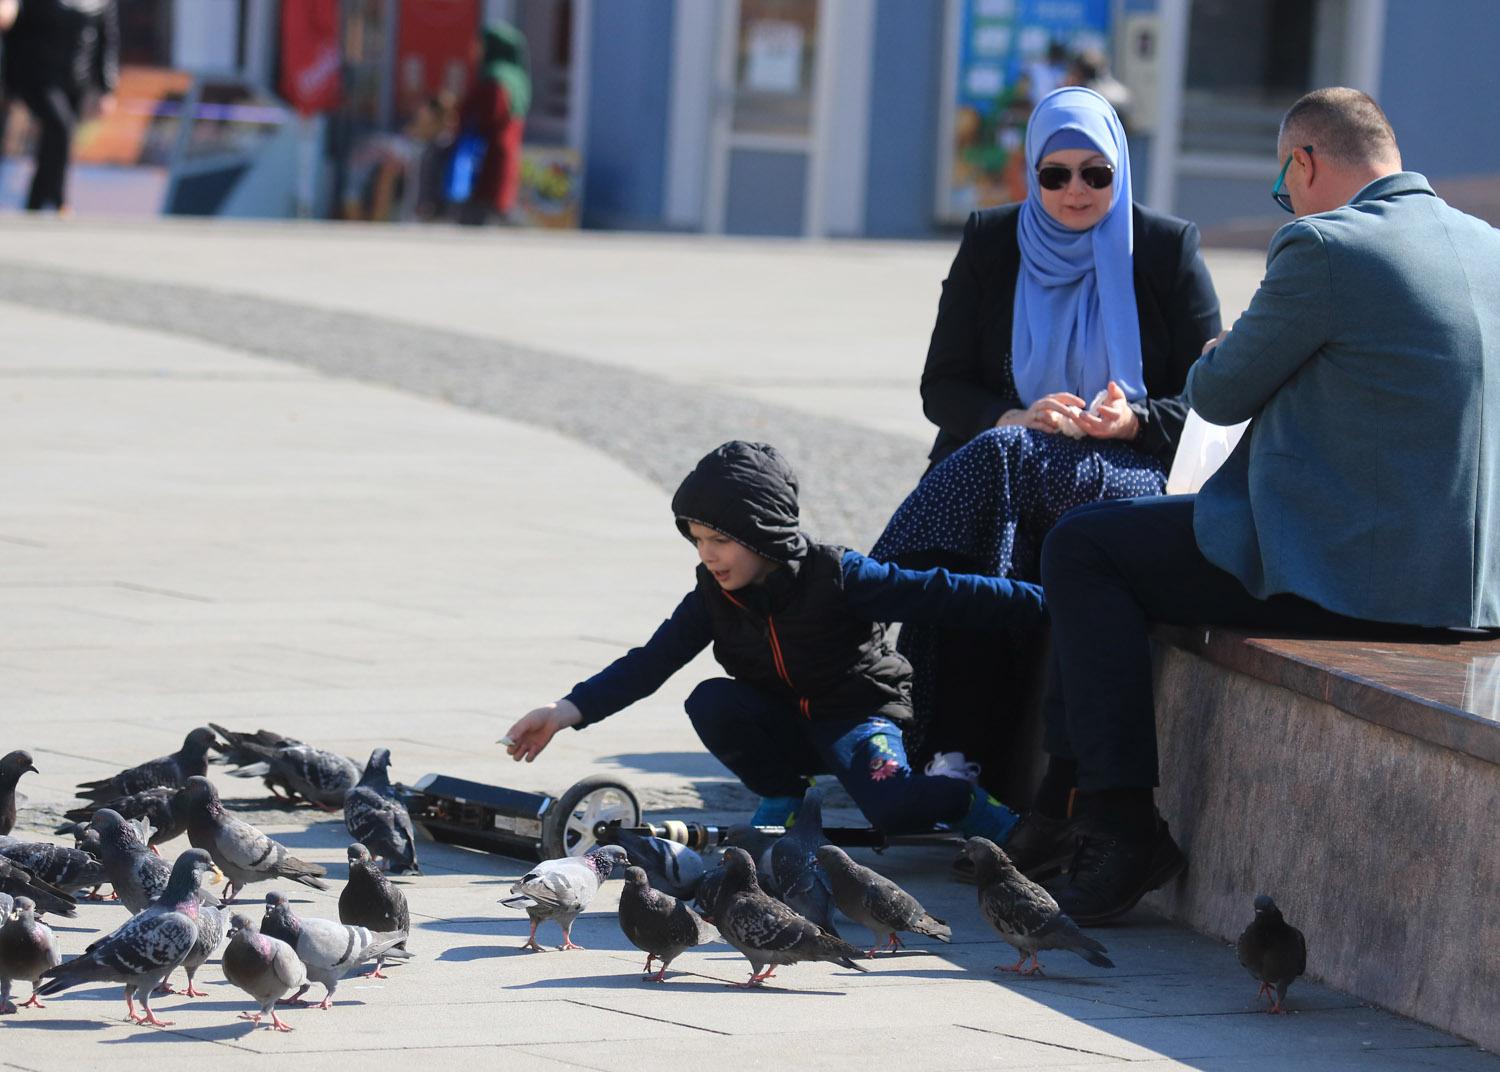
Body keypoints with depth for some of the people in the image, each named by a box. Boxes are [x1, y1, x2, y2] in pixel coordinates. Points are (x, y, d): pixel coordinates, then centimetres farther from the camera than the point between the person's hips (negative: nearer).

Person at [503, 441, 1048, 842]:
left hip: (857, 714, -5)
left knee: (893, 807, -34)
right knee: (711, 702, -24)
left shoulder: (836, 576, -22)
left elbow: (937, 593, -21)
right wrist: (571, 710, -22)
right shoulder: (715, 596, -8)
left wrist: (1036, 602, -20)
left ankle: (966, 801, 1)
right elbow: (651, 662, -10)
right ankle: (783, 799, 0)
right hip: (780, 725, 5)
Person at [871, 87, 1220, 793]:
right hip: (998, 456, 3)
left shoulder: (1168, 250, 5)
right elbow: (942, 386, 7)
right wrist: (1014, 418, -14)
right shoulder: (990, 244, 10)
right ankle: (957, 751, -38)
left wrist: (1134, 420, -18)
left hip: (1128, 466, -2)